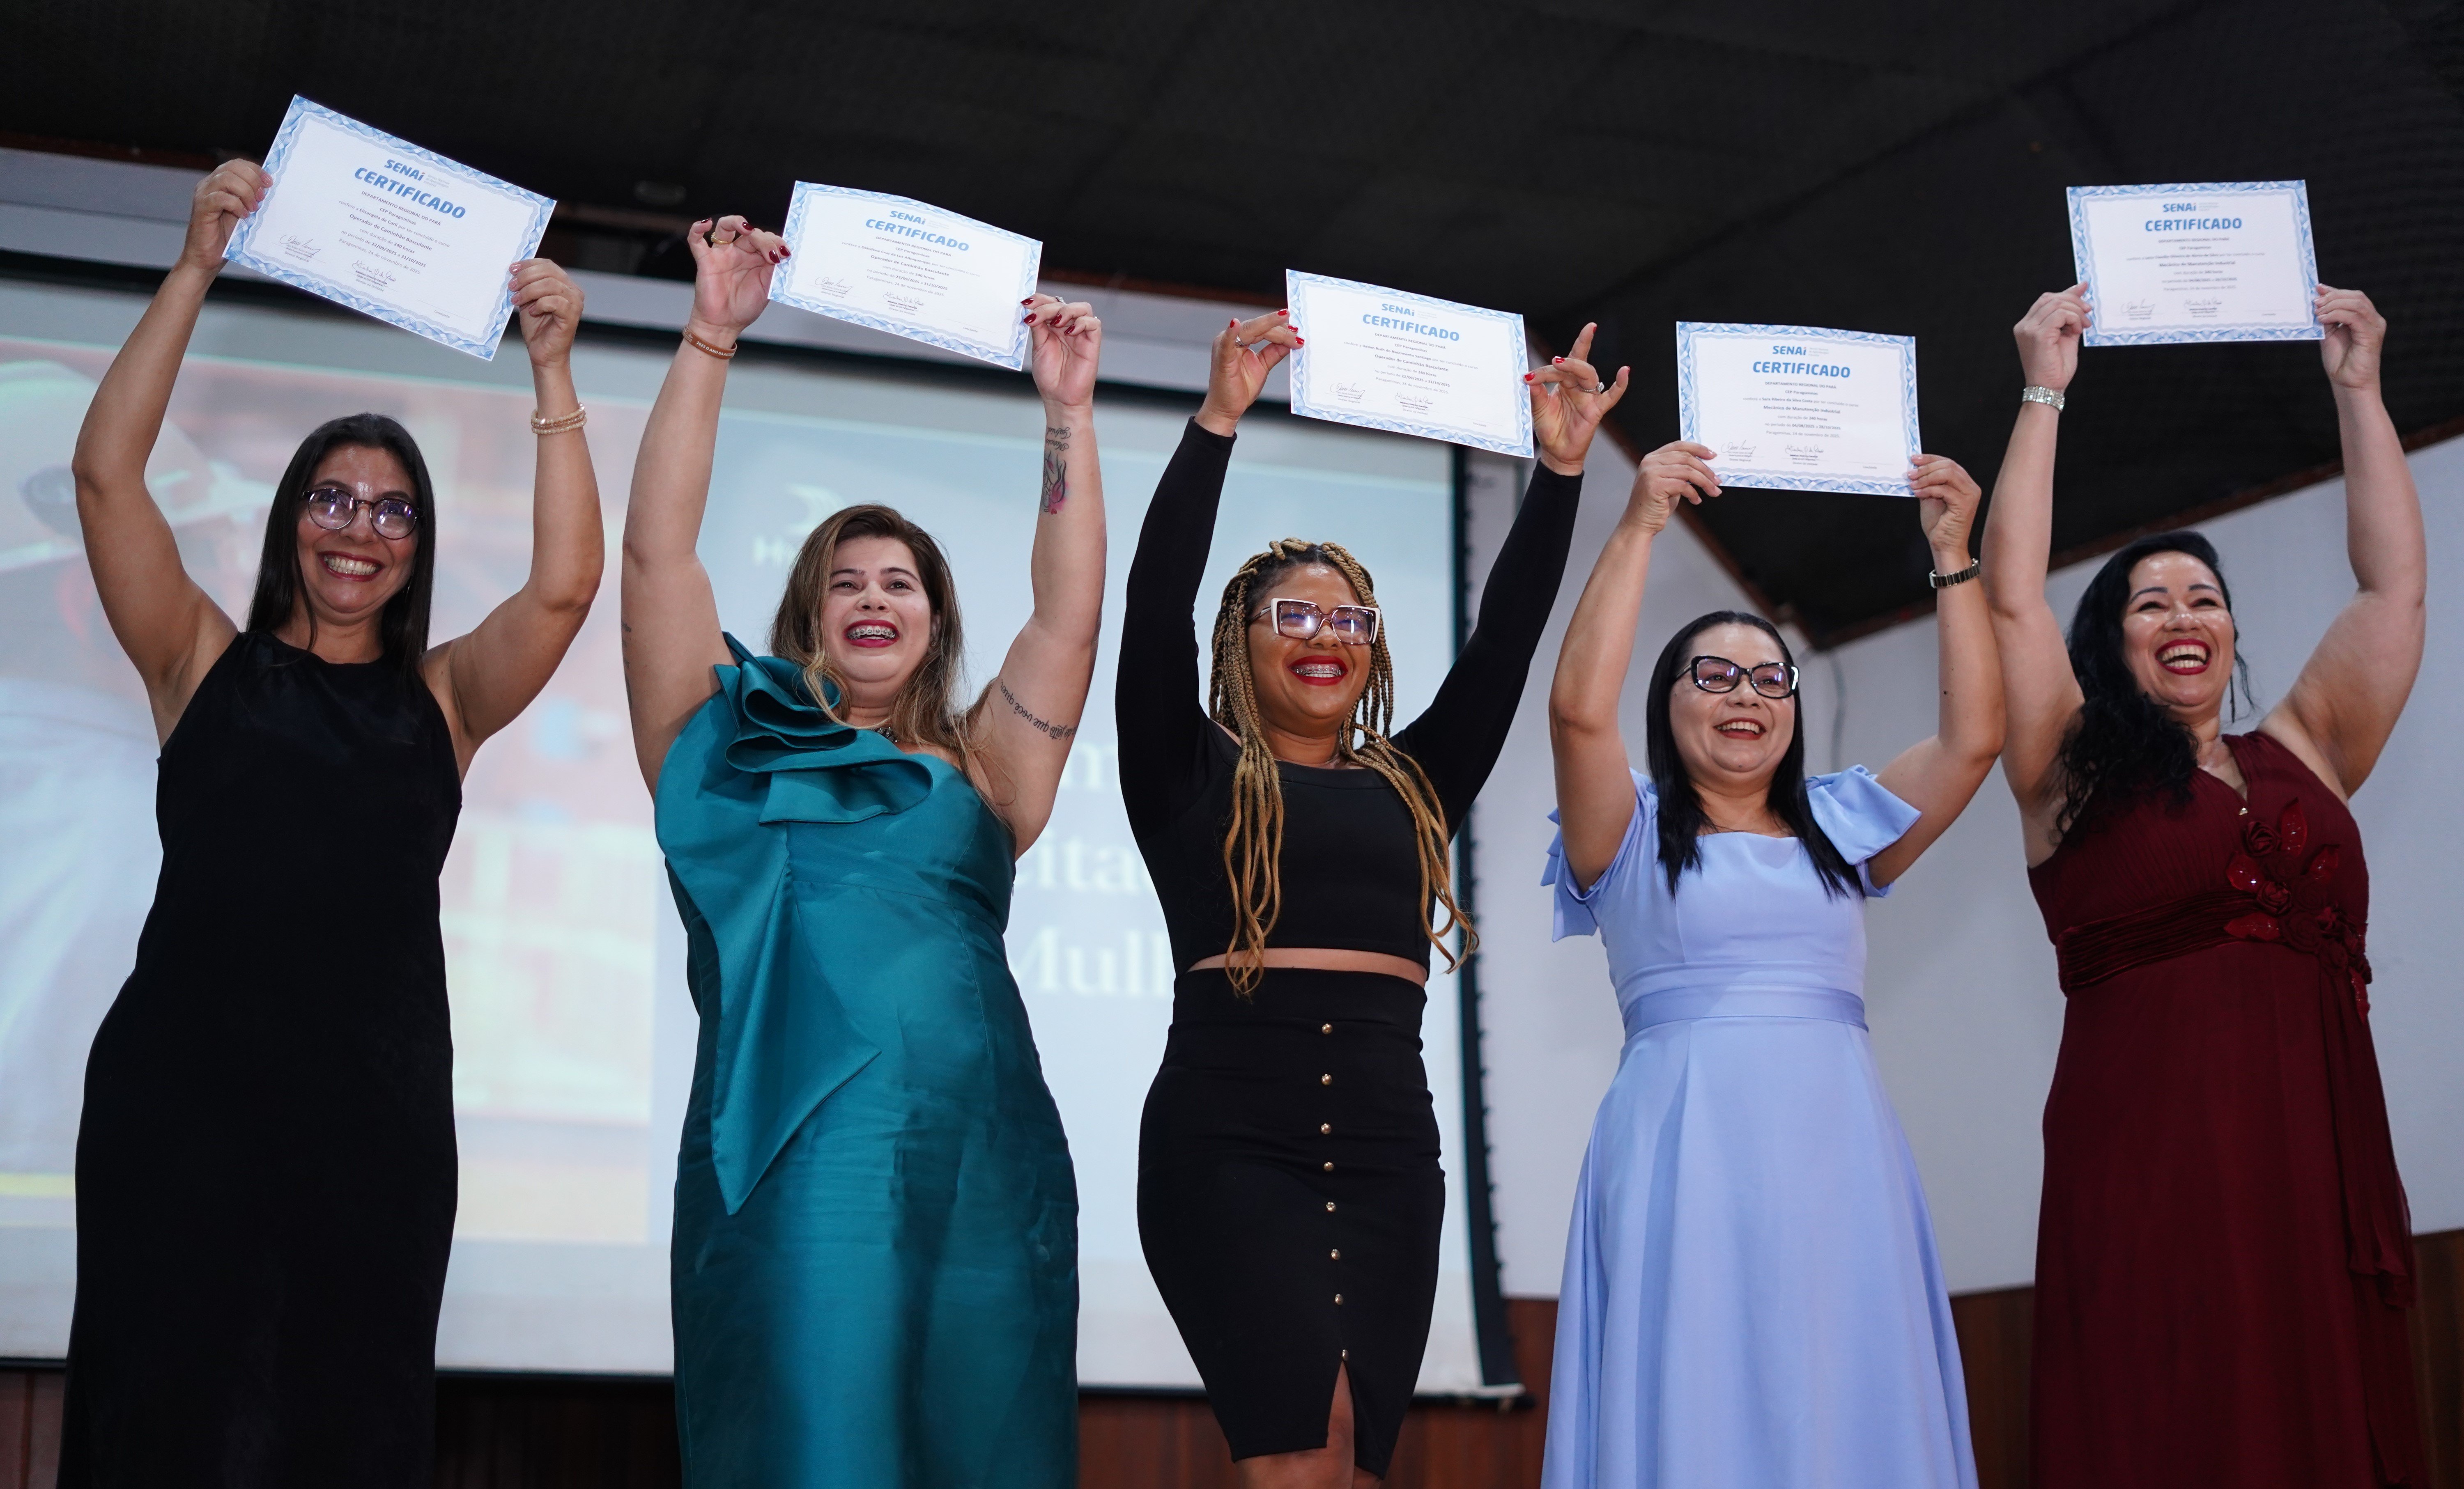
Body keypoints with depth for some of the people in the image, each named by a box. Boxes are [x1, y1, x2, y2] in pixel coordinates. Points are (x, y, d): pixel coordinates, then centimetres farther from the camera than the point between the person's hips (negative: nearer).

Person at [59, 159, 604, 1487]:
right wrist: (197, 268, -2)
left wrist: (552, 373, -5)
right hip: (180, 1090, -1)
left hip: (374, 1107, 1)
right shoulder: (205, 665, 10)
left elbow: (564, 587, -3)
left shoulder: (442, 700, 12)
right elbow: (106, 474, 1)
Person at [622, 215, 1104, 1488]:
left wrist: (1067, 415, 9)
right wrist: (710, 340, 6)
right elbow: (656, 550, 10)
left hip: (980, 1174, 2)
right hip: (786, 1173, -2)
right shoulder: (729, 741, 16)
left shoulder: (978, 769, 18)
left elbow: (1070, 616, 11)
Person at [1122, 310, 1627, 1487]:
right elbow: (1155, 604, -4)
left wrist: (1560, 469, 6)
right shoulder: (1188, 773, 8)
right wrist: (1217, 419, -10)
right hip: (1228, 1143, -4)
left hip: (1389, 1148, 4)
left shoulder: (1413, 786, 17)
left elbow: (1505, 638, 13)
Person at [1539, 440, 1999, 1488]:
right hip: (1686, 1154, -3)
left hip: (1838, 1161, 3)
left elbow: (1974, 733, 9)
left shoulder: (1841, 832, 18)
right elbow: (1579, 706, -10)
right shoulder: (1633, 835, 8)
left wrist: (1952, 552, 5)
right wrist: (1638, 527, -11)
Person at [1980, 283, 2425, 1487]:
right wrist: (2043, 393, 4)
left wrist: (2357, 388, 20)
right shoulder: (2076, 774, 8)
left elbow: (2394, 582, 18)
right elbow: (2010, 596, 1)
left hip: (2323, 1159, 4)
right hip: (2149, 1154, -3)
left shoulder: (2303, 756, 17)